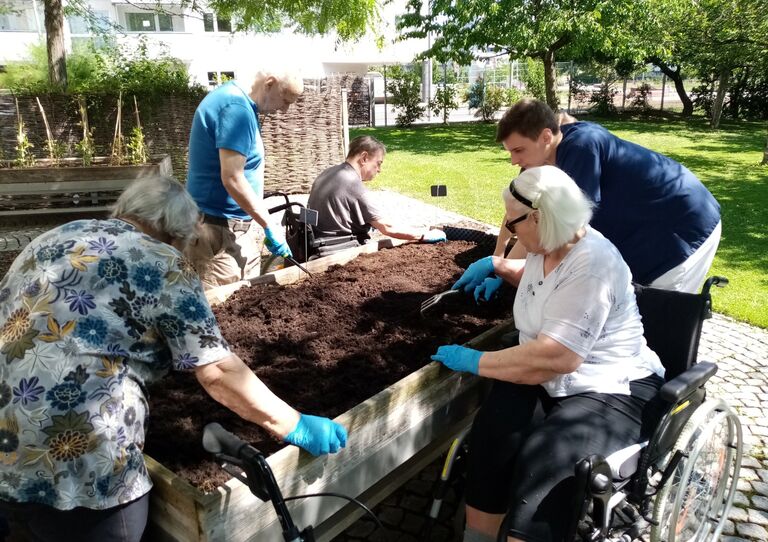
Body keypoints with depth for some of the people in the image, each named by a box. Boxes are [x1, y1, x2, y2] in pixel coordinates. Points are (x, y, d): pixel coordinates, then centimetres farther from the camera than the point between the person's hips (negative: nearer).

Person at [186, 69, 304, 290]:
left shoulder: (235, 98, 14)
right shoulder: (236, 106, -18)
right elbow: (232, 179, -25)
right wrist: (270, 226, -18)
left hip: (237, 227, 10)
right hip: (221, 230, -10)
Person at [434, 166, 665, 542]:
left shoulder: (590, 265, -22)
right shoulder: (546, 247, 7)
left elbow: (556, 357, -29)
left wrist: (474, 361, -20)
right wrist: (496, 265, 20)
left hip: (612, 392, -7)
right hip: (551, 380, 7)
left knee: (541, 460, -33)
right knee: (493, 430, -22)